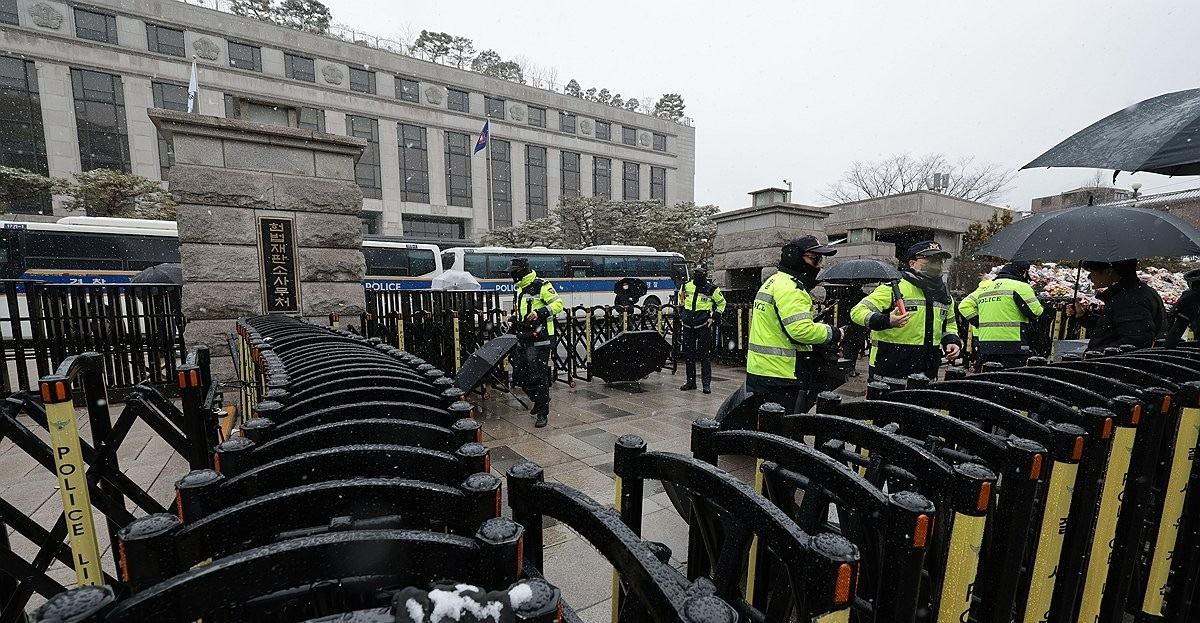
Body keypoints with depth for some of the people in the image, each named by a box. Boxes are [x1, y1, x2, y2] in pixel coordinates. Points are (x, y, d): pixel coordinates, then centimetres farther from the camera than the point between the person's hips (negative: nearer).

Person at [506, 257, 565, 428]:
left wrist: (540, 312, -25)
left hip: (539, 339, -9)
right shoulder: (519, 289, 18)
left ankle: (543, 413, 8)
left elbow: (558, 304, -15)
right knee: (519, 376, 12)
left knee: (538, 376, -5)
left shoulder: (542, 286, -9)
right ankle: (538, 400, 35)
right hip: (523, 339, 9)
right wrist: (512, 319, 13)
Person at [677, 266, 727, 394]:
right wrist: (681, 315, 17)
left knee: (704, 355, -3)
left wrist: (714, 318, -1)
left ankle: (706, 383, 4)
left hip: (703, 326, -4)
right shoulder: (686, 286, 5)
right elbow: (681, 300, 24)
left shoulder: (712, 289, -5)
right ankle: (691, 382, 20)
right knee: (689, 355, 10)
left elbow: (721, 303, 8)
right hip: (688, 326, 4)